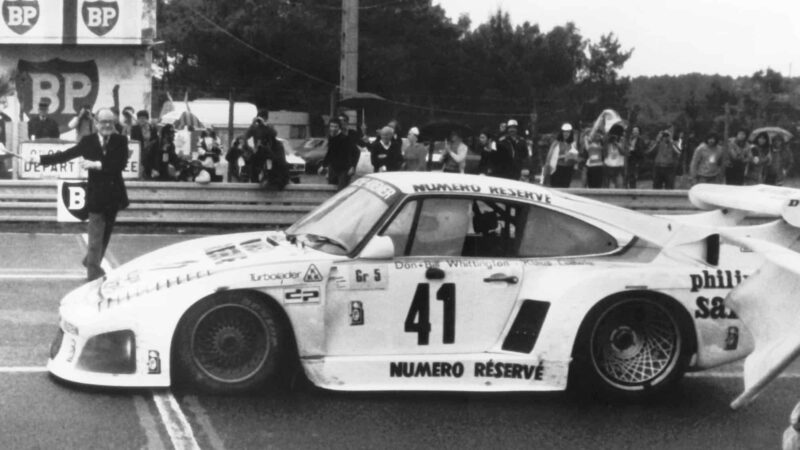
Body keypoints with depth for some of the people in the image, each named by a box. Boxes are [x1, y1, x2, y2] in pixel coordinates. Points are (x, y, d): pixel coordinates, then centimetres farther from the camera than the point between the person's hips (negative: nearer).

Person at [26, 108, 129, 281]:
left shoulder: (121, 141, -2)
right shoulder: (88, 141, -2)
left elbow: (121, 163, -15)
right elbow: (66, 155, 1)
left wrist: (97, 164, -22)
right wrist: (41, 159, -3)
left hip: (114, 194, 3)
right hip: (96, 194, -2)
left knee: (106, 233, 16)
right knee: (96, 235, -4)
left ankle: (91, 262, 35)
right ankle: (94, 271, 1)